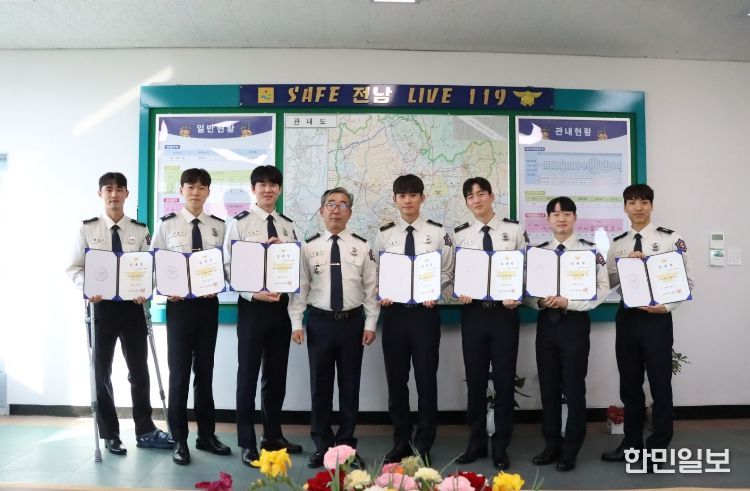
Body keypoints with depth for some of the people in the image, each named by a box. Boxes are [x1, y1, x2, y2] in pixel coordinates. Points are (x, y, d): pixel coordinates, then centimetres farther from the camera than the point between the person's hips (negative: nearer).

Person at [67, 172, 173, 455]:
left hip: (132, 305, 1)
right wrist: (87, 289, -17)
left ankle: (144, 432, 18)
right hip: (101, 305, 0)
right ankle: (109, 434, 24)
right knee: (102, 370, 9)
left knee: (139, 369, 6)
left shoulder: (140, 230, 3)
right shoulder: (87, 228, 1)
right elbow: (74, 268, 1)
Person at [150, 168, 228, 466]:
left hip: (209, 304, 2)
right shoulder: (167, 224, -2)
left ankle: (206, 435, 26)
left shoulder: (218, 226, 4)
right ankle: (179, 440, 18)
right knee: (179, 372, 4)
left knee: (205, 371, 13)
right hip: (179, 304, -2)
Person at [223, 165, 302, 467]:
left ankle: (273, 436, 29)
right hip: (252, 305, -4)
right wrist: (253, 294, -21)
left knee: (277, 374, 14)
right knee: (248, 374, 3)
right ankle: (247, 443, 14)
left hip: (282, 305, 5)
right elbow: (229, 267, -8)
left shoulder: (288, 226, 10)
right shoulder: (240, 224, -3)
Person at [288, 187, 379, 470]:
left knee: (350, 385, 9)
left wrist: (371, 324, -3)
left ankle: (347, 445, 24)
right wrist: (296, 323, -5)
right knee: (320, 385, 8)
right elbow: (300, 287, 1)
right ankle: (322, 445, 24)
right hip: (319, 322, 0)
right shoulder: (309, 247, 2)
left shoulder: (362, 246, 2)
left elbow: (371, 288, 2)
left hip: (352, 322, 0)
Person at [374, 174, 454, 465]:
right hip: (394, 312, 2)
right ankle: (400, 442, 25)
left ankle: (424, 444, 21)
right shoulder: (384, 234, 5)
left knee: (426, 379, 5)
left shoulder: (437, 233, 1)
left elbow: (447, 272, 2)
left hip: (425, 311, -2)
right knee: (396, 379, 10)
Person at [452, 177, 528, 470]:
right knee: (475, 379, 10)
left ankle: (501, 446, 22)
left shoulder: (514, 230, 1)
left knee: (504, 379, 5)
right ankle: (476, 442, 26)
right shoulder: (460, 235, 5)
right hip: (473, 312, 2)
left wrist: (517, 297, -13)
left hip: (505, 312, -1)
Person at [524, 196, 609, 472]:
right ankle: (552, 445, 26)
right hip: (546, 323, 3)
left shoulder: (590, 250, -3)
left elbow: (602, 290, -9)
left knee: (574, 387, 5)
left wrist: (568, 302, -19)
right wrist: (540, 302, -15)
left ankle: (571, 449, 20)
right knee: (548, 386, 11)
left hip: (575, 323, -3)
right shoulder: (537, 252, 7)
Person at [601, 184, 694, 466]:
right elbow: (608, 282, 7)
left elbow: (688, 280, -4)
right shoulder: (617, 244, 8)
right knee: (629, 384, 13)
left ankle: (659, 447, 20)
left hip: (657, 318, -4)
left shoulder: (670, 238, -3)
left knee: (660, 384, 5)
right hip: (626, 317, 4)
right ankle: (632, 443, 26)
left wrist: (666, 307, -14)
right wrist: (627, 263, -9)